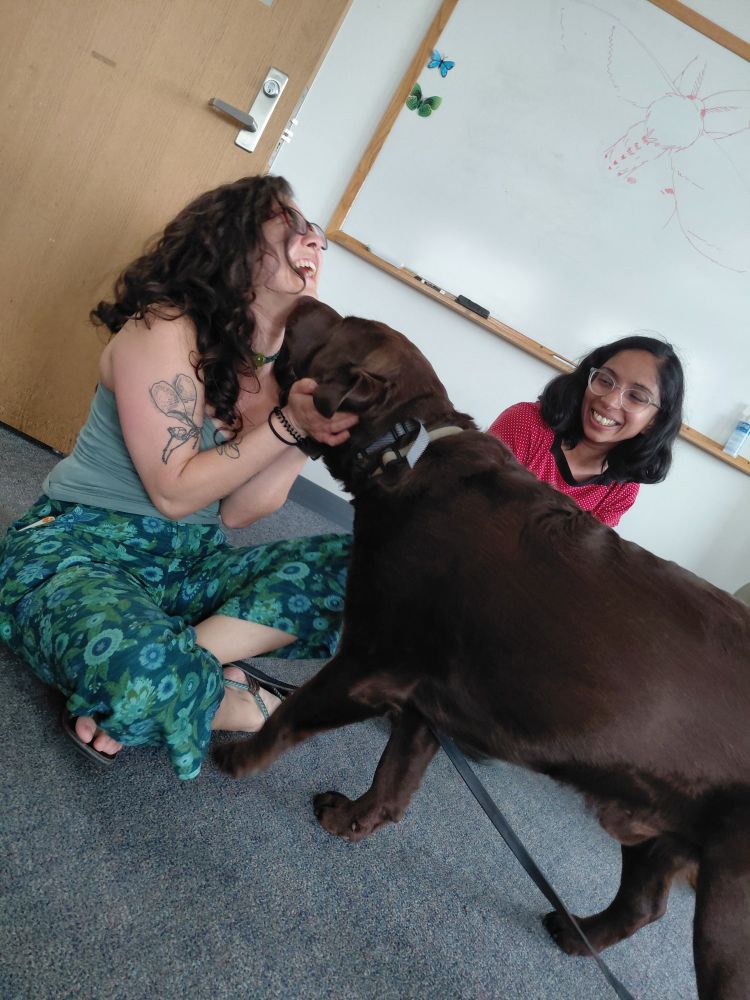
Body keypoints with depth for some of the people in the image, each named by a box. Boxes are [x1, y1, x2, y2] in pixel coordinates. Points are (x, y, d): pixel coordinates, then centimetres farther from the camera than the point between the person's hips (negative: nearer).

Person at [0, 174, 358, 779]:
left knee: (361, 566, -13)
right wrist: (287, 424, -20)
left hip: (189, 563, 7)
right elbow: (175, 492, -18)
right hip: (79, 544, -7)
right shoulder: (165, 330, -14)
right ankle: (234, 701, -8)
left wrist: (309, 432, -15)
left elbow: (235, 512, -2)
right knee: (150, 672, -41)